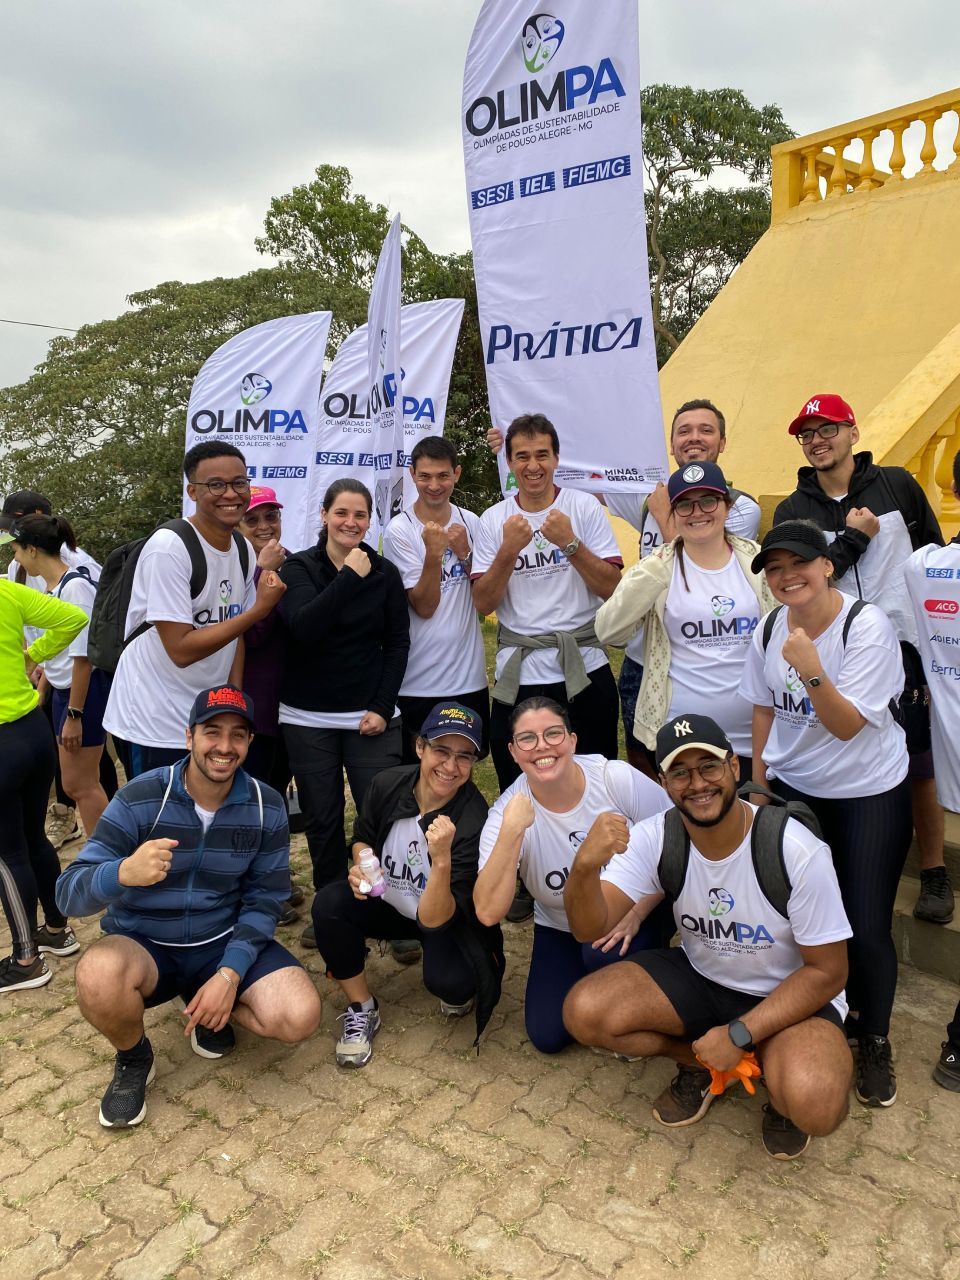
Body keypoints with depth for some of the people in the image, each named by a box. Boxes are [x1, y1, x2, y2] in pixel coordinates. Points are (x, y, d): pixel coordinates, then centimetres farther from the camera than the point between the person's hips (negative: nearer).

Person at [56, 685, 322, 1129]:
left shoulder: (266, 807, -8)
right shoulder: (140, 799, -16)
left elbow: (265, 900, -6)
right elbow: (69, 892, -21)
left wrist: (229, 974, -20)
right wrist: (124, 873, -44)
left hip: (226, 943, 2)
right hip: (143, 945, -1)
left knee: (299, 1016, -22)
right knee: (99, 977, -36)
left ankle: (210, 1013, 12)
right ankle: (133, 1058, 0)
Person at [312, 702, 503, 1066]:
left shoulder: (473, 821, -30)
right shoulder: (387, 785, -18)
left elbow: (434, 919, -32)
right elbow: (362, 838, 5)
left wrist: (442, 860, -49)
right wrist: (361, 866, -17)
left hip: (446, 917, -3)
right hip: (389, 903, 4)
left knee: (448, 980, -33)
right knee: (328, 904, -24)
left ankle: (460, 990, 8)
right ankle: (362, 1011, -2)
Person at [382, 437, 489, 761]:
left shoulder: (470, 522, 4)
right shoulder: (400, 530, -9)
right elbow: (424, 607, -14)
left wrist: (464, 553, -9)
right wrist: (434, 552, -28)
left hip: (469, 676, 4)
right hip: (418, 683, -4)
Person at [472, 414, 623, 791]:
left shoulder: (585, 507, 0)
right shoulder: (493, 520, 3)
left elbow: (612, 588, -5)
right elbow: (483, 603, -2)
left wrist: (570, 543, -16)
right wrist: (508, 550, -15)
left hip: (584, 668, -1)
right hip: (518, 675, 1)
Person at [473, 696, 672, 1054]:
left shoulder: (618, 778, -21)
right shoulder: (508, 811, -19)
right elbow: (488, 913, -29)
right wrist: (512, 830, -39)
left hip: (630, 918, -2)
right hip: (561, 930, 2)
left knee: (604, 956, -32)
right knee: (548, 1035, -8)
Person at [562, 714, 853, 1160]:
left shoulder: (799, 852, -25)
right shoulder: (655, 838, -16)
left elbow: (827, 971, -15)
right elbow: (590, 928, -24)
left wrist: (739, 1034, -21)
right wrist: (585, 867, -47)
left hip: (789, 995, -3)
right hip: (698, 976, 4)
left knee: (815, 1105, -34)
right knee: (583, 1012, -18)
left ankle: (781, 1078, 5)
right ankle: (700, 1063, 9)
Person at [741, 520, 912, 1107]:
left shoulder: (868, 626, -19)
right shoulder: (769, 630, -3)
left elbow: (847, 725, -21)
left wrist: (810, 670, -37)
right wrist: (758, 783, 11)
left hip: (870, 794, -4)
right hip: (791, 788, 4)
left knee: (867, 926, -3)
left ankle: (875, 1042, 24)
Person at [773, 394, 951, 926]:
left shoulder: (897, 485, 3)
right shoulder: (792, 511, 3)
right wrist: (854, 538, -10)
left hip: (904, 646, 0)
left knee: (919, 768, 8)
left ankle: (934, 874, 24)